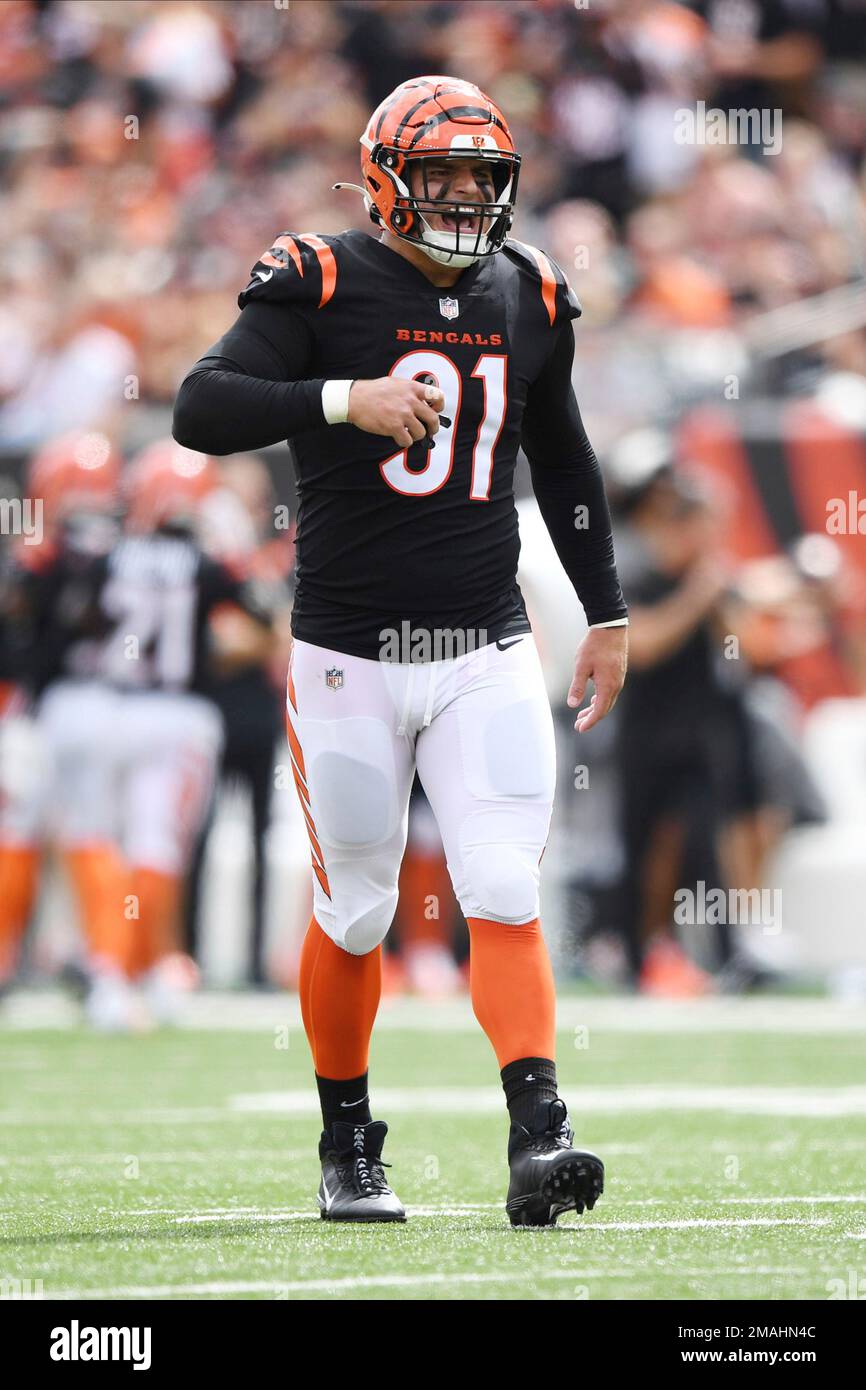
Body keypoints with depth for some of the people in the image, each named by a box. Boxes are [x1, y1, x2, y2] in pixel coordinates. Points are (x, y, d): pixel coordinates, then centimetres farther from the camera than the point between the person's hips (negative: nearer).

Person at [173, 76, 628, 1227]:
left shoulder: (529, 301, 7)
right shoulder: (321, 288, -8)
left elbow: (562, 461, 22)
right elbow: (201, 410, -20)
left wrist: (608, 614, 23)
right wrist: (344, 400, -31)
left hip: (486, 656, 3)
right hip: (351, 658, -3)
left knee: (506, 894, -11)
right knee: (355, 914, 8)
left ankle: (537, 1141, -17)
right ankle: (348, 1151, 25)